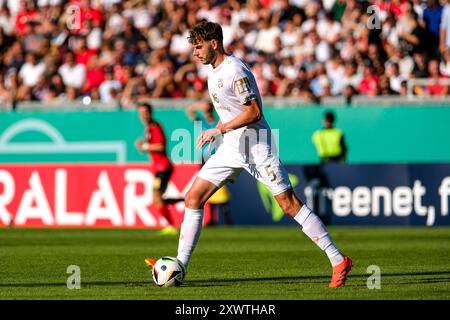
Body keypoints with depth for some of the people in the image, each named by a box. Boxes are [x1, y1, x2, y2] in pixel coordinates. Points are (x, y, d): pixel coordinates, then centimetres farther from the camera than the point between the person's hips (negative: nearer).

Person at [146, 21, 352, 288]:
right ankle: (180, 266, 4)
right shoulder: (214, 71, 13)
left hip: (256, 145, -9)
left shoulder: (235, 71, -17)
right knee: (193, 198, 0)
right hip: (231, 148, 9)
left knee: (289, 203, -9)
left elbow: (254, 111, -19)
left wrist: (219, 130, -18)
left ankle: (339, 260, -4)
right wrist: (217, 132, 11)